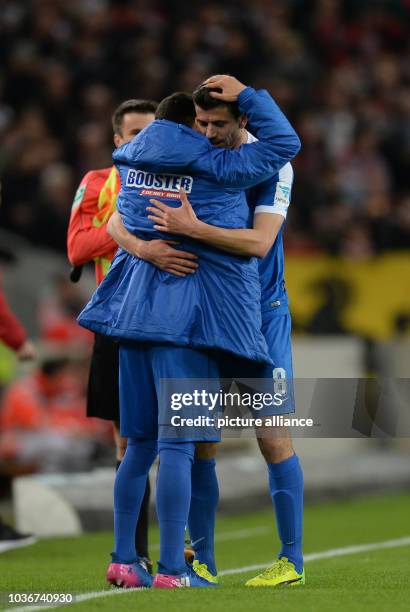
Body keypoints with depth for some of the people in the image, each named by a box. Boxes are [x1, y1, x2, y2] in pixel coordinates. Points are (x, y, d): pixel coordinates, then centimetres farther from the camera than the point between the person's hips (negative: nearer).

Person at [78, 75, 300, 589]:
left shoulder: (133, 161, 11)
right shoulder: (215, 168, -7)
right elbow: (285, 143, -1)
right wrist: (245, 96, 7)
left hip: (134, 311, 6)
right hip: (186, 315, -6)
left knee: (140, 442, 14)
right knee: (178, 445, -7)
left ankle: (122, 558, 15)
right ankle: (171, 570, -9)